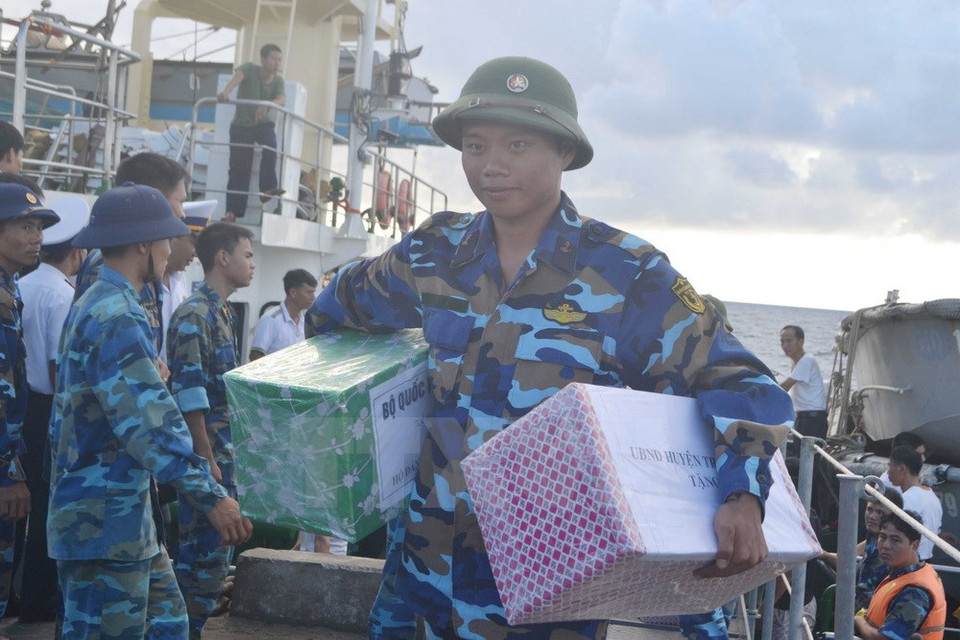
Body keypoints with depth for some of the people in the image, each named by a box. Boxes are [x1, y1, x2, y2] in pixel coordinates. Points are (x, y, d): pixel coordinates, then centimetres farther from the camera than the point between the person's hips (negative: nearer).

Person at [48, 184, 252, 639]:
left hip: (124, 516, 10)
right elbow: (151, 423, -28)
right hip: (104, 523, -10)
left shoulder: (91, 307, 15)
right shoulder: (117, 319, -19)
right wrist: (211, 497, -28)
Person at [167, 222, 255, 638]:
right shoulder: (193, 315, -15)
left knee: (210, 551, 15)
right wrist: (207, 460, -19)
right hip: (208, 452, -9)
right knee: (207, 552, -4)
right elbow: (189, 396, -19)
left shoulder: (223, 312, 14)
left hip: (225, 451, 9)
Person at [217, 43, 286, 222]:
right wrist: (226, 92, -55)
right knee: (238, 169, -6)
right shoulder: (250, 69, -12)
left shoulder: (278, 80, -4)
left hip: (264, 124, 2)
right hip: (241, 125, -2)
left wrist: (266, 105, -45)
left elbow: (282, 100, -23)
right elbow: (237, 77, -33)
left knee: (270, 147, -31)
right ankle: (232, 211, -2)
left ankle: (268, 188, -26)